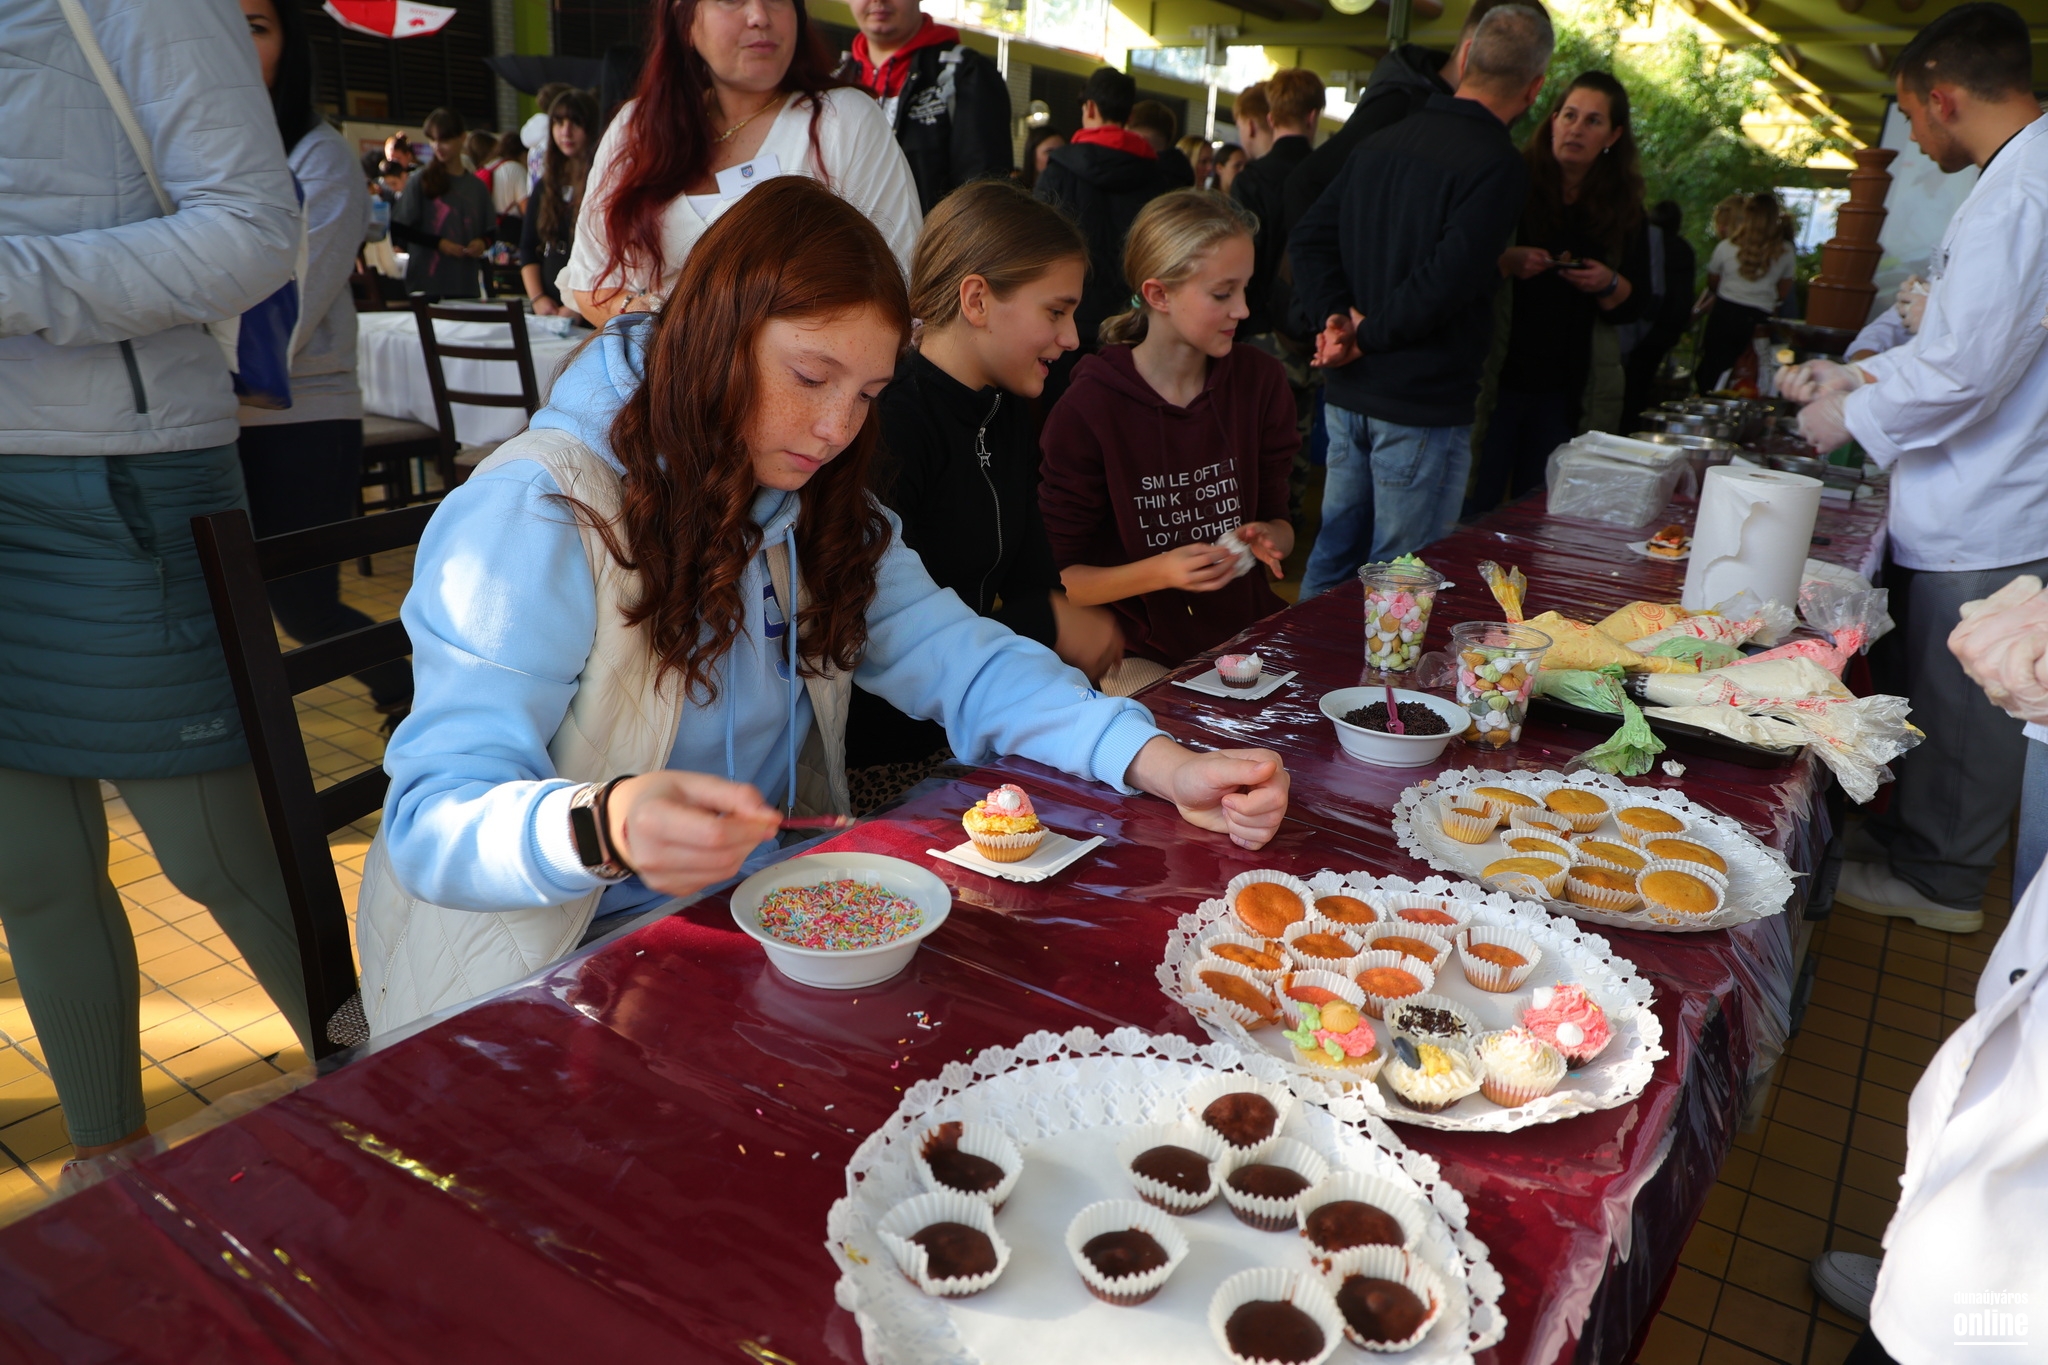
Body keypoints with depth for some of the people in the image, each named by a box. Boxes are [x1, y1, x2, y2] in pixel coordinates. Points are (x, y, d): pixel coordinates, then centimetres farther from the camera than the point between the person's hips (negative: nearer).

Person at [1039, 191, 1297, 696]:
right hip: (1141, 658, -4)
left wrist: (1266, 538, -9)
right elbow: (1060, 578, -8)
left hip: (1247, 632, 4)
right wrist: (1159, 572, -22)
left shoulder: (1260, 380, 4)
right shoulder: (1088, 408, -12)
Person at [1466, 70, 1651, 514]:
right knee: (1475, 507, -2)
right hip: (1498, 374, -3)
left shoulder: (1623, 209, 8)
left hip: (1566, 389, 3)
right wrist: (1506, 261, -23)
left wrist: (1608, 284, -9)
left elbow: (1632, 306, 11)